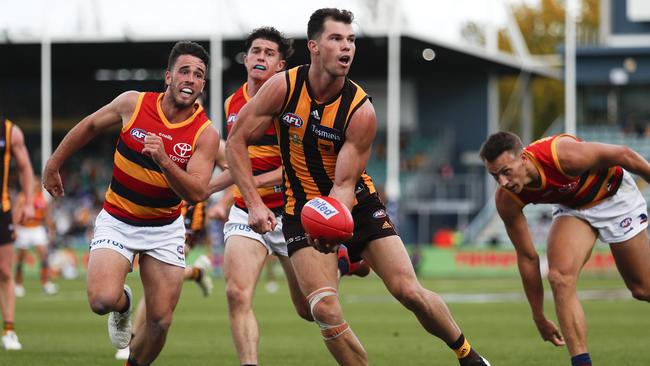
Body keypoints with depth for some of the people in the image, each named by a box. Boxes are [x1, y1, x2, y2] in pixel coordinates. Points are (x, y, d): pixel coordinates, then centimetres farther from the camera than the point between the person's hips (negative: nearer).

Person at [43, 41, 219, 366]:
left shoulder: (206, 134, -14)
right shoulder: (133, 104, -11)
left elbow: (197, 193, -23)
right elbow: (90, 126, 8)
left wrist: (163, 160, -38)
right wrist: (54, 164, 16)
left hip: (165, 229, 1)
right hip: (117, 220, -1)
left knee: (160, 321, -2)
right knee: (102, 300, -23)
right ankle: (122, 304, 15)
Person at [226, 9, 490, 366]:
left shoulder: (360, 110, -18)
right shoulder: (283, 87, -15)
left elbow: (344, 185, -19)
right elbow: (236, 141, -7)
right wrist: (254, 202, -17)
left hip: (357, 203, 0)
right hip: (303, 209, 0)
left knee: (409, 292, -7)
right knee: (325, 309, -19)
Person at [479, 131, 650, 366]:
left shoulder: (564, 155, -40)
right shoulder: (507, 200, -24)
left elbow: (624, 156, -23)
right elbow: (527, 257, -12)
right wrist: (539, 317, -6)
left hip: (614, 195, -3)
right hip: (571, 206, 3)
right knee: (560, 277, -22)